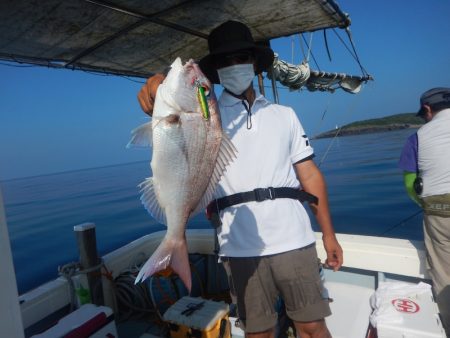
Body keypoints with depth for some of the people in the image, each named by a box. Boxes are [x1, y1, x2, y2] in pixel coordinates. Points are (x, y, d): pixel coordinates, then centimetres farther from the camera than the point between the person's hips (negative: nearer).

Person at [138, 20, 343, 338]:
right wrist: (157, 98, -39)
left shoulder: (284, 114, 12)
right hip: (241, 247, -1)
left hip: (294, 240, 2)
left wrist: (329, 233, 7)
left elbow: (310, 174, 10)